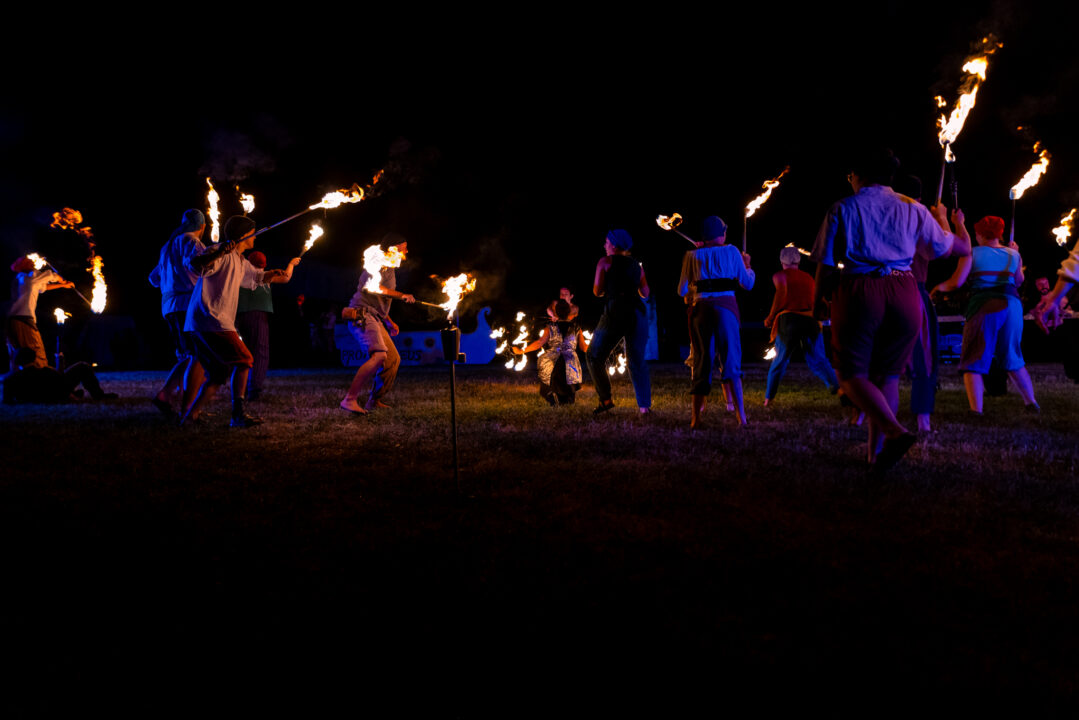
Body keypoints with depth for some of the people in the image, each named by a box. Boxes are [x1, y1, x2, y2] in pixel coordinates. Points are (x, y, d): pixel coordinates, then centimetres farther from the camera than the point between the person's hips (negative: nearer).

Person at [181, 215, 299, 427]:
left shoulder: (241, 262, 25)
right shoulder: (221, 254, -6)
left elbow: (261, 276, 40)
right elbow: (192, 264, -22)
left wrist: (289, 266, 41)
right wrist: (217, 253, -36)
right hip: (209, 319, -10)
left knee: (218, 374, 10)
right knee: (244, 360, -12)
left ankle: (190, 416, 10)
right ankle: (238, 415, -16)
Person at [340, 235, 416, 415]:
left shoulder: (389, 270, 25)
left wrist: (389, 322, 25)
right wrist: (400, 295, -24)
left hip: (375, 319, 10)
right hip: (362, 315, -10)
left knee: (393, 359, 8)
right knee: (379, 355, -27)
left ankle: (374, 401, 17)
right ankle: (350, 400, -28)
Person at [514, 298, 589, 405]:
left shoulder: (550, 328, 4)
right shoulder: (576, 328, 9)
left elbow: (540, 342, -8)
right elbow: (584, 347, 7)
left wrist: (522, 351, -6)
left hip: (552, 366, -1)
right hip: (571, 365, 1)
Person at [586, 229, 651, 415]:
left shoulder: (605, 262, 3)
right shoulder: (636, 265, 16)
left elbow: (597, 291, 2)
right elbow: (645, 293, 23)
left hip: (616, 311, -5)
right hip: (638, 312, 5)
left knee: (594, 356, 9)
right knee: (637, 360, 10)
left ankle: (606, 400, 1)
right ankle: (645, 405, 0)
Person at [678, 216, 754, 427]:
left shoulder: (693, 256, 7)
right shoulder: (731, 252, 5)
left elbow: (682, 291, 10)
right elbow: (748, 283, 11)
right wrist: (747, 266, 30)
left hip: (700, 309, 1)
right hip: (726, 307, -1)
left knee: (701, 362, 9)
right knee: (731, 362, -1)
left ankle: (695, 417, 8)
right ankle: (741, 416, -11)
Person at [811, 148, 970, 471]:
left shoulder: (843, 209, 6)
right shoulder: (913, 210, 12)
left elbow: (826, 265, 0)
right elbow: (962, 248, 20)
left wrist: (816, 305, 11)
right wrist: (949, 221, 40)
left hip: (859, 293, -3)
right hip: (904, 293, 3)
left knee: (852, 374, 1)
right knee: (887, 375, 13)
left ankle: (895, 431, -23)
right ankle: (876, 452, 11)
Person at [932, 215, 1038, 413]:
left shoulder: (972, 254, 1)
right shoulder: (1014, 254, 12)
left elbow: (956, 282, -7)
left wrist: (940, 287, 14)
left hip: (983, 306, -4)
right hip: (1012, 305, 4)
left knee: (973, 363, -2)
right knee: (1013, 360, 20)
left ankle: (976, 410, -17)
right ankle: (1031, 402, 22)